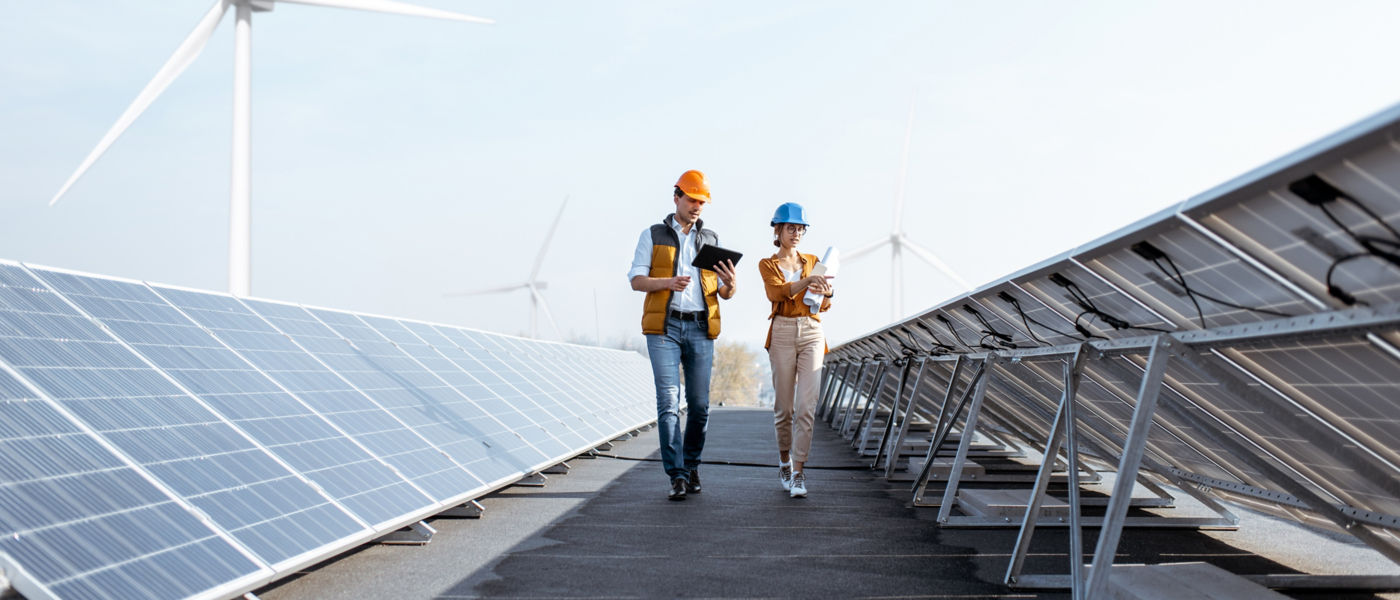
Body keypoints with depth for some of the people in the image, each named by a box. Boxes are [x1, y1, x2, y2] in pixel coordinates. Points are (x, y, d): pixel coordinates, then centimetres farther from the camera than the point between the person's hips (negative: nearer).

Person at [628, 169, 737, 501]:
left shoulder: (711, 239, 15)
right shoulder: (653, 235, 9)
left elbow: (725, 294, 12)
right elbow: (637, 280, 0)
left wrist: (730, 284, -12)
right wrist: (668, 282, -18)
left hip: (701, 329, 3)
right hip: (664, 327, -2)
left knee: (699, 404, 3)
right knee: (668, 401, -10)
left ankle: (691, 465, 20)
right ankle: (678, 475, -10)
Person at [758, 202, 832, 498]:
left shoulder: (812, 261, 15)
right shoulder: (767, 265, 6)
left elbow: (824, 306, 9)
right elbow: (777, 292, -15)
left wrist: (826, 292, -15)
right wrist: (807, 281, -31)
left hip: (812, 333, 2)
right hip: (782, 333, -1)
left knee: (806, 405, -10)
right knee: (784, 406, 3)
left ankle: (798, 473, -9)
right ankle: (784, 460, 26)